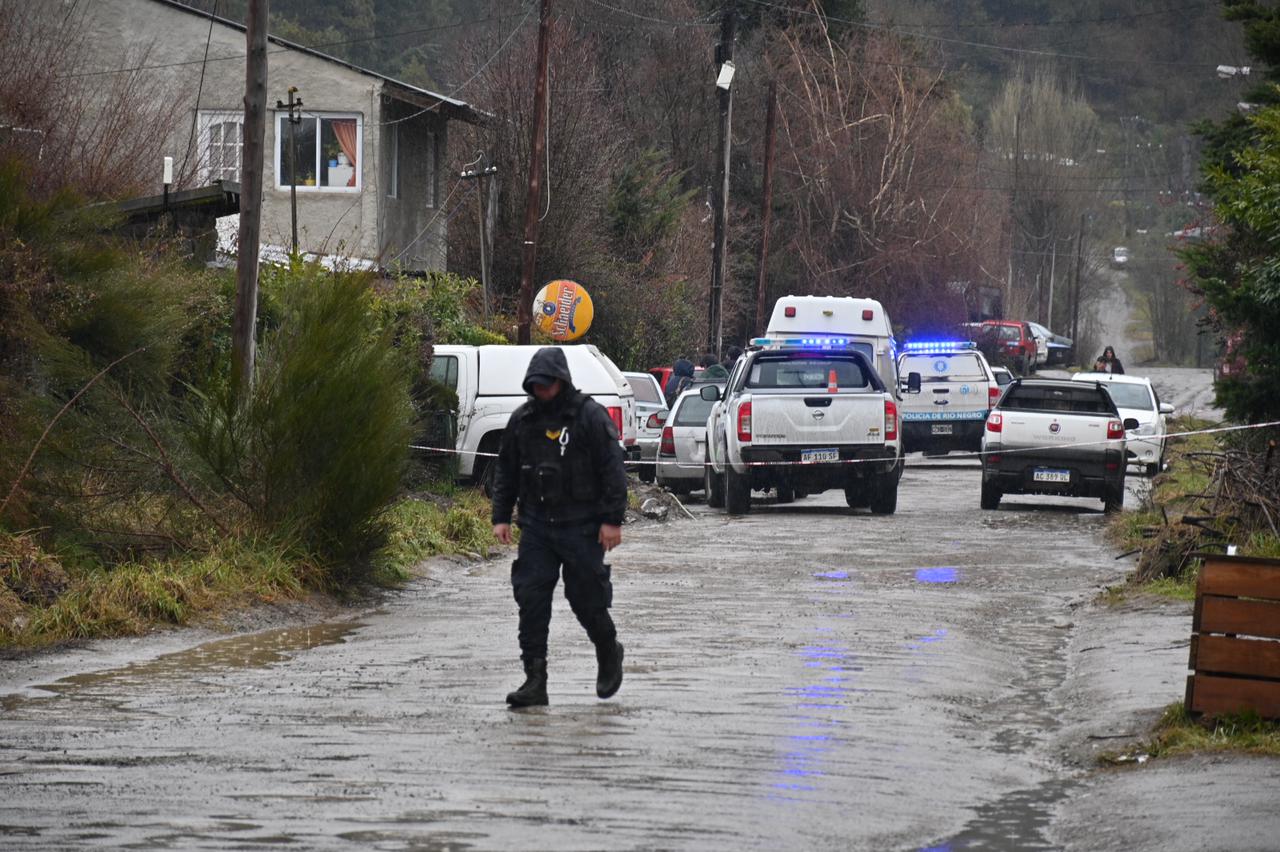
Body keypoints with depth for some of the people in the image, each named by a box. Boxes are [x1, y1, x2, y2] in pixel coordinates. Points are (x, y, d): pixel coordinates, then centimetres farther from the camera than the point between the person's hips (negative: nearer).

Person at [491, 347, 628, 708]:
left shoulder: (589, 415, -6)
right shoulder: (522, 420, 9)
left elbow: (613, 470, -8)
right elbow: (505, 471, 17)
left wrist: (612, 520, -13)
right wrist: (501, 517, 9)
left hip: (580, 527, -4)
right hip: (536, 526, 4)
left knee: (585, 598, 1)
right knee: (531, 600, -4)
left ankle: (609, 654, 31)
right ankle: (535, 681, -4)